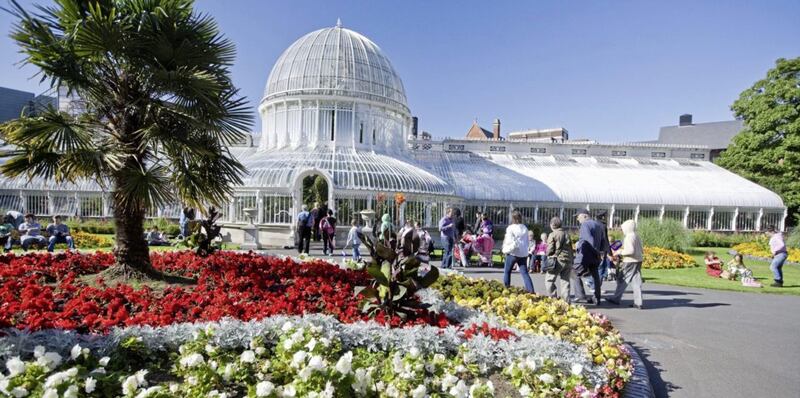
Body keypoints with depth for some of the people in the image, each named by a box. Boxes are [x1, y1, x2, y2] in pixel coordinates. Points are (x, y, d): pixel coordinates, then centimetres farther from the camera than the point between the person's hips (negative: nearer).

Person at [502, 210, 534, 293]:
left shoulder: (511, 228, -11)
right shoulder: (525, 228, 6)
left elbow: (512, 243, -16)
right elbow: (528, 242, 11)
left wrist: (505, 250, -4)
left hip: (513, 253, -5)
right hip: (524, 254, 5)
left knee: (507, 271, 12)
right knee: (524, 273, 6)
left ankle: (506, 288, 17)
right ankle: (531, 290, -4)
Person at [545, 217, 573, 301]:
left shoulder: (552, 235, -7)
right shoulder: (566, 234, 12)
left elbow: (550, 249, -11)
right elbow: (571, 249, 15)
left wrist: (548, 256, 10)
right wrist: (571, 262, 20)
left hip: (558, 260, -6)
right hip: (568, 260, 6)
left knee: (549, 280, 3)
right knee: (565, 281, 11)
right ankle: (566, 301, 11)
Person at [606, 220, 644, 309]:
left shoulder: (629, 237, -14)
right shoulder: (636, 236, 13)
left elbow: (630, 250, -23)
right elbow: (641, 251, 17)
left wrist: (620, 252, -11)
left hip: (630, 262, -8)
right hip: (638, 261, 8)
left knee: (622, 280, 3)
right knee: (636, 282, 7)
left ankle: (616, 299, 13)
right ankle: (638, 303, 6)